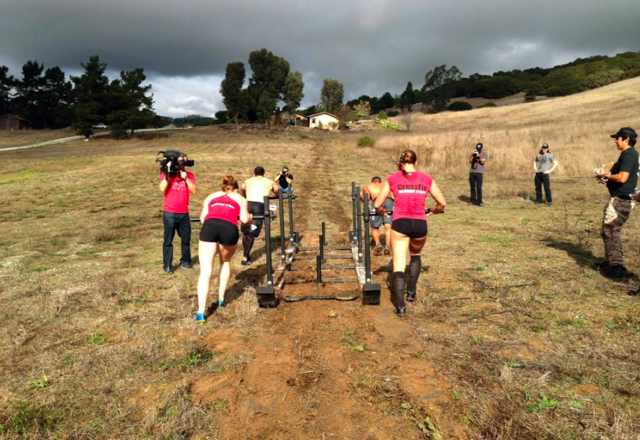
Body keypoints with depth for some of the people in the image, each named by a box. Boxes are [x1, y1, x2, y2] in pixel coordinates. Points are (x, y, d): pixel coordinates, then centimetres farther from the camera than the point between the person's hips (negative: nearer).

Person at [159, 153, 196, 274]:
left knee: (186, 239, 11)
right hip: (169, 213, -3)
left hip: (184, 213, 3)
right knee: (168, 240, 1)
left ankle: (185, 261, 26)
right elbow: (162, 189, -17)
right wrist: (167, 174, -20)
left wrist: (185, 178, -15)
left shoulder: (189, 175, 5)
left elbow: (193, 190, -7)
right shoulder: (166, 174, -2)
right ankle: (167, 265, 7)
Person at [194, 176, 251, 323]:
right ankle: (221, 299, 28)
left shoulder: (211, 197, 33)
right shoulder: (240, 199, 28)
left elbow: (203, 219, 21)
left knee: (205, 271, -2)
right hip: (229, 228, 0)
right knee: (225, 262, 27)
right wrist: (250, 218, 35)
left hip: (210, 226, 0)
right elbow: (244, 220, 13)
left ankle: (201, 312, -11)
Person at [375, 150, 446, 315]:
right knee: (415, 255, 31)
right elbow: (442, 203, 12)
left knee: (399, 265, 4)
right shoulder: (427, 179, 10)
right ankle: (411, 292, 30)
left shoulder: (392, 179, 6)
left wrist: (382, 212, 27)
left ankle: (400, 305, -8)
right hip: (420, 224, 2)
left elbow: (377, 205, 5)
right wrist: (433, 211, 32)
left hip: (400, 223, -2)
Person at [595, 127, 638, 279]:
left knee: (609, 231, -9)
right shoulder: (630, 154, 16)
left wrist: (605, 175, -11)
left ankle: (617, 265, -10)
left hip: (620, 200, -11)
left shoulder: (628, 155, -16)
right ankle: (612, 261, 28)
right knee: (612, 231, 18)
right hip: (620, 198, 11)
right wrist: (608, 179, 9)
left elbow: (622, 178, -26)